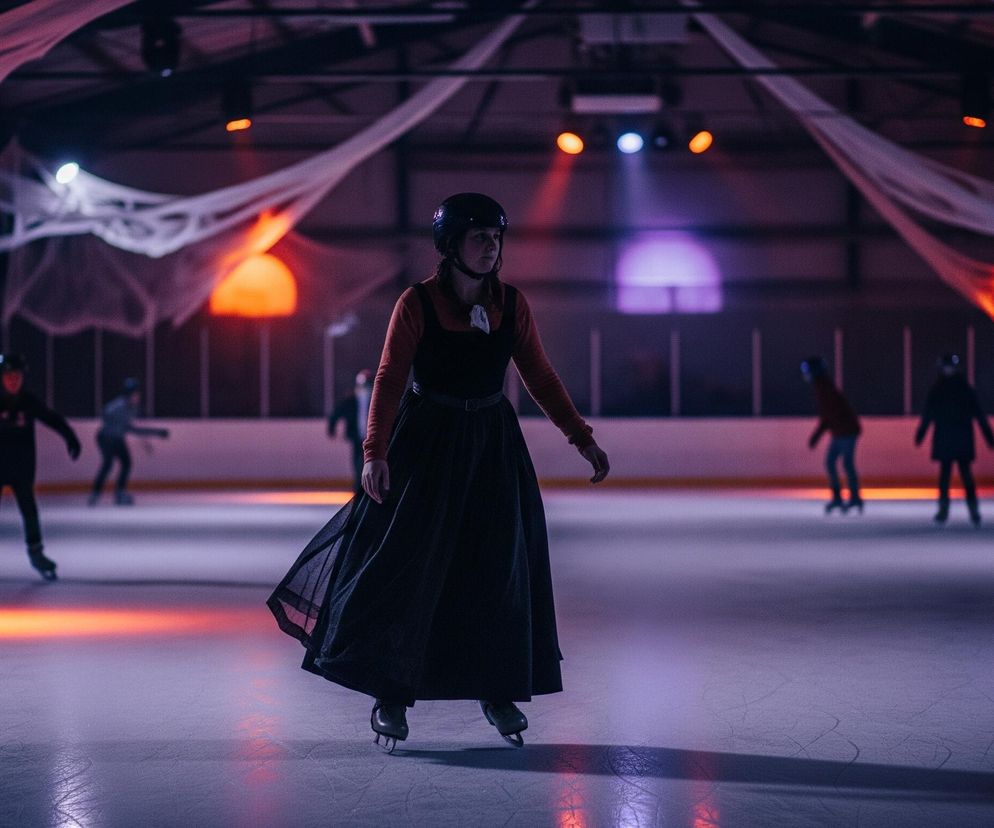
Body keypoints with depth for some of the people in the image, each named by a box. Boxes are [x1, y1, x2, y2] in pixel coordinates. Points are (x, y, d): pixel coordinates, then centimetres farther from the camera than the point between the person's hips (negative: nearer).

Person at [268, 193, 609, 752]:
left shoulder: (511, 304, 0)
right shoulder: (417, 304, -10)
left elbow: (541, 377, 5)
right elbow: (389, 379, -13)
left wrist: (582, 438, 3)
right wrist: (376, 452, -22)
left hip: (494, 445, 3)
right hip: (427, 443, -3)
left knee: (499, 566, 5)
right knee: (408, 561, -2)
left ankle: (499, 692, 21)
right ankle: (391, 695, 10)